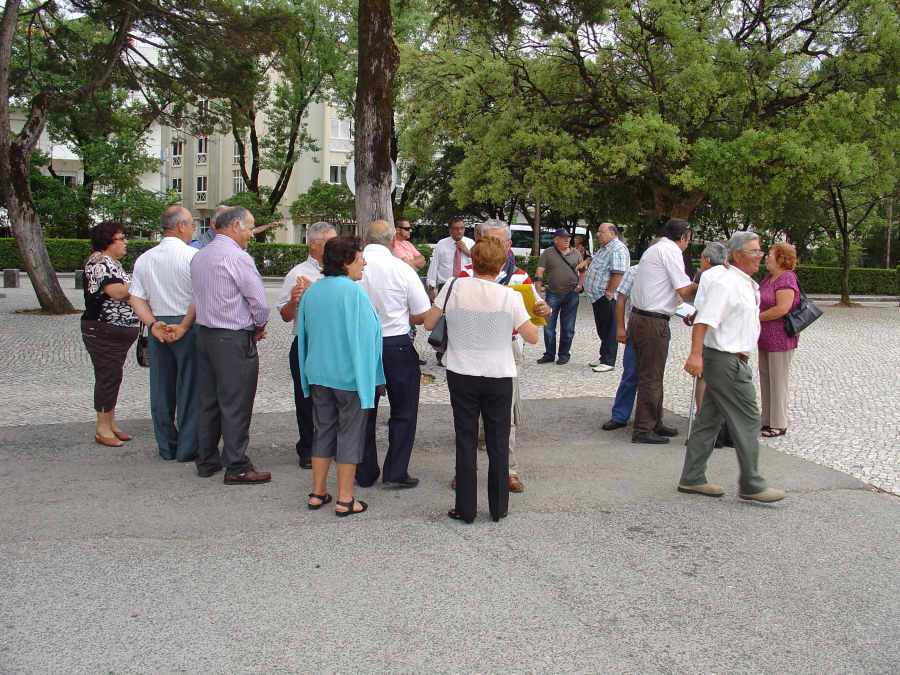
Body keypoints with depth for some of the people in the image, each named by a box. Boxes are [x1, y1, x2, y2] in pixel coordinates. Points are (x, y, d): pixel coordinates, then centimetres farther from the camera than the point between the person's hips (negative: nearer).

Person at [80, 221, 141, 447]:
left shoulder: (114, 263, 17)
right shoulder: (99, 263, -14)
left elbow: (127, 291, 24)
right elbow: (116, 292, -25)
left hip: (120, 332, 10)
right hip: (103, 332, -10)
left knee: (113, 377, 13)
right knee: (107, 377, -6)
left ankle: (111, 424, 20)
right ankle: (103, 430, 0)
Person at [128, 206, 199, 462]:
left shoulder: (143, 259, 9)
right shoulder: (192, 255, -9)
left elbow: (136, 299, 3)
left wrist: (153, 324, -4)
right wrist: (184, 326, -13)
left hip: (158, 328, 5)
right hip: (188, 327, -5)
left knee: (161, 389, 12)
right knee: (189, 387, 2)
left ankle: (166, 447, 21)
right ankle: (187, 449, 6)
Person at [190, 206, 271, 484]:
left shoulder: (198, 256, 12)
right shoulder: (237, 257, -15)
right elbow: (259, 301, -14)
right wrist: (259, 327, 6)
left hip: (204, 333, 8)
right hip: (234, 340, -8)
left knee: (207, 401, 14)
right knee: (235, 404, -2)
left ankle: (206, 462, 23)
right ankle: (237, 468, 4)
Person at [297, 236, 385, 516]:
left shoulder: (312, 291, 5)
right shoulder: (353, 291, -16)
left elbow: (303, 333, 13)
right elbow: (363, 336, -16)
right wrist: (367, 376, -8)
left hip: (318, 374, 6)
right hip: (349, 374, -6)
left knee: (323, 430, 16)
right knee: (350, 433, 4)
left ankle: (317, 493, 21)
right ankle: (345, 499, 9)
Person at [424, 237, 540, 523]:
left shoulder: (453, 288, -8)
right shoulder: (510, 297, -11)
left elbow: (428, 323, 1)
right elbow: (532, 337, -5)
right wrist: (531, 315, 13)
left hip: (461, 375, 1)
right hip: (499, 378, 0)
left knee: (465, 442, 9)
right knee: (498, 444, 12)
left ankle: (465, 509, 13)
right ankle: (498, 507, 21)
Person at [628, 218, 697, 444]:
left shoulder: (653, 249, 19)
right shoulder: (671, 250, -10)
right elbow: (685, 290, -14)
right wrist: (700, 287, 5)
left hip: (638, 317, 10)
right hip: (653, 322, -10)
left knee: (651, 376, 17)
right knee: (651, 378, -3)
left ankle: (654, 424, 27)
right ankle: (643, 431, 2)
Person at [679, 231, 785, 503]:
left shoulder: (745, 283, 16)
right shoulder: (725, 282, -16)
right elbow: (705, 318, -26)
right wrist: (696, 354, -33)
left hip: (732, 360, 10)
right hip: (726, 361, -10)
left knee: (709, 420, 11)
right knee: (747, 420, -4)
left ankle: (692, 479, 17)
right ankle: (751, 485, 5)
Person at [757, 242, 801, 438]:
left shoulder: (786, 279, -16)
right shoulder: (769, 277, 13)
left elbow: (782, 308, -24)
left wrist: (756, 317, -16)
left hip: (780, 339, -10)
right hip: (766, 339, 10)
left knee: (777, 380, -2)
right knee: (765, 379, 14)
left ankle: (779, 425, 7)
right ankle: (767, 420, 23)